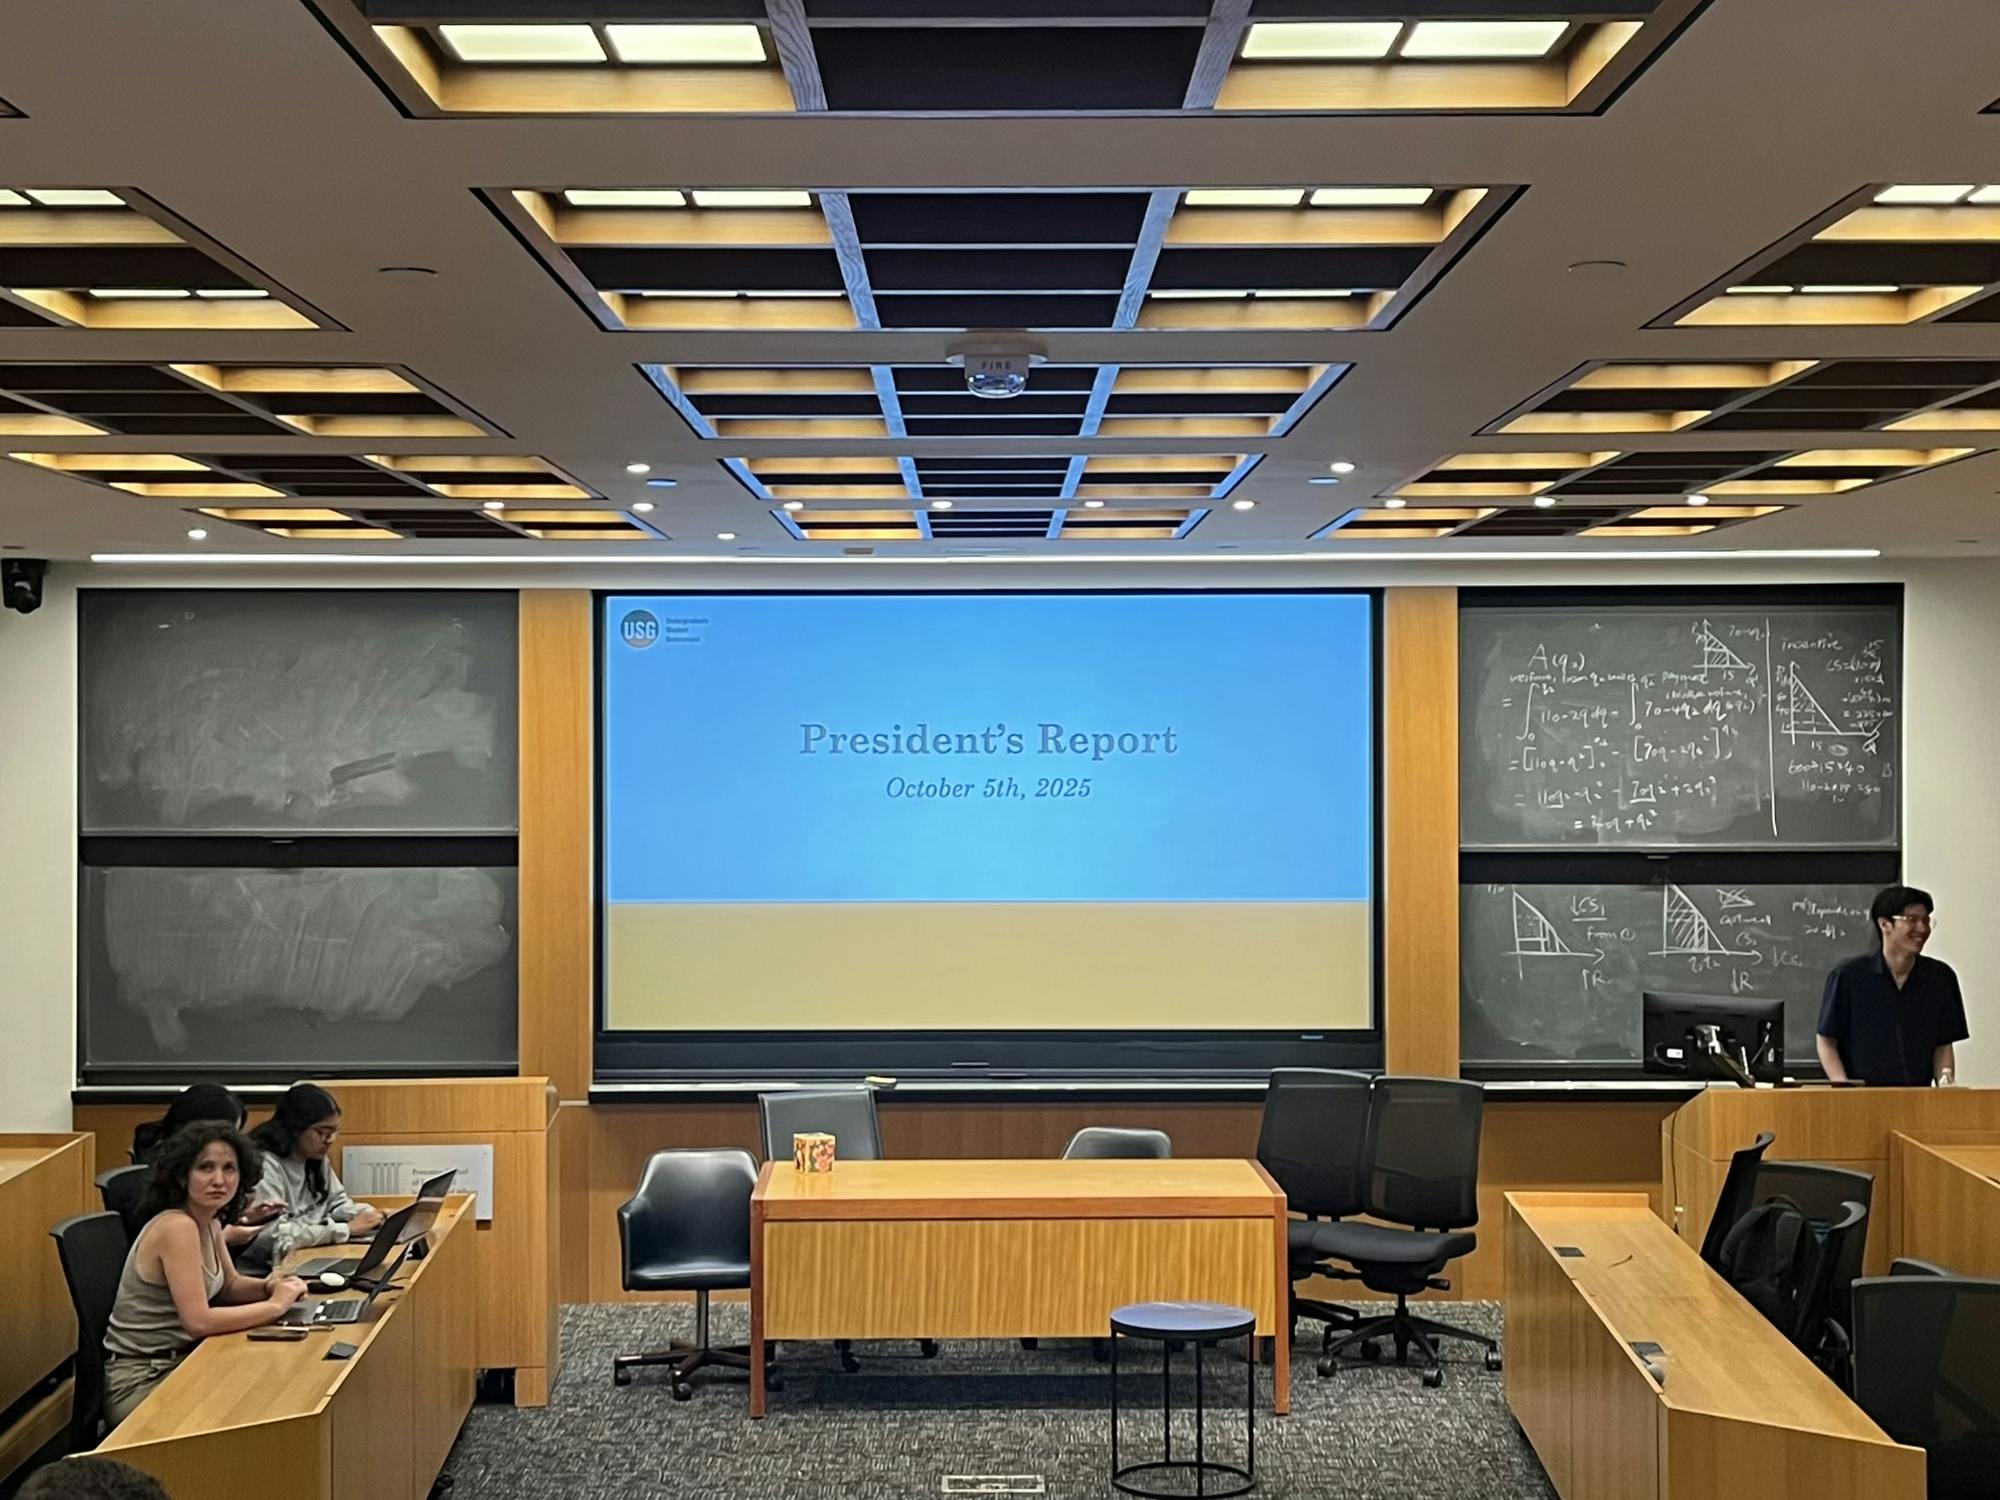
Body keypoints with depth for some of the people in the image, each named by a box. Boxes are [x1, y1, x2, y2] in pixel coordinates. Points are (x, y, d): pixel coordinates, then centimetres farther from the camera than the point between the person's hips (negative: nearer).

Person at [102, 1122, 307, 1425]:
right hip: (140, 1383, -8)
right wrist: (274, 1304, -18)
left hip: (179, 1360, 8)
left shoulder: (209, 1223, 5)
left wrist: (270, 1286, -1)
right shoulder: (177, 1227, -21)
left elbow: (229, 1285, 20)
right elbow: (199, 1321, -27)